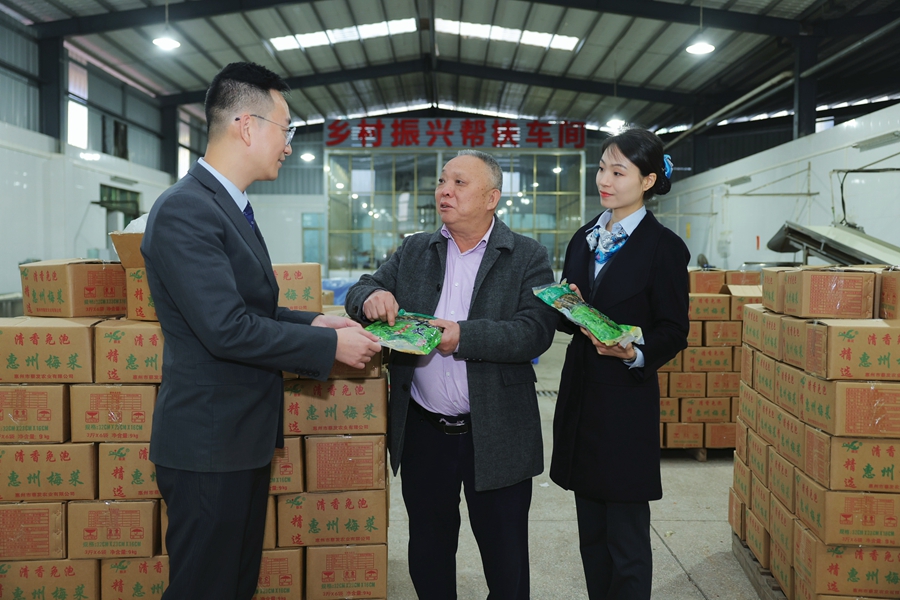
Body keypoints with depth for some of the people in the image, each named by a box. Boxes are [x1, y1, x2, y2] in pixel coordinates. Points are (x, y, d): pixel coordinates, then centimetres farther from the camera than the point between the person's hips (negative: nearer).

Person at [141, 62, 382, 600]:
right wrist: (330, 344, -18)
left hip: (245, 435, 10)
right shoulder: (185, 210, -20)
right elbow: (227, 330, -25)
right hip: (208, 445, -10)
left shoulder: (232, 206, 13)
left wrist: (312, 322, 4)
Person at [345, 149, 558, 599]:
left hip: (496, 435, -3)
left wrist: (465, 336, -26)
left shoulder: (527, 257, -4)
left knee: (504, 555, 11)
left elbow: (536, 330, -15)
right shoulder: (413, 251, 9)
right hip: (423, 431, 4)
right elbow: (361, 291, 9)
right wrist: (371, 297, -15)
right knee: (428, 549, 18)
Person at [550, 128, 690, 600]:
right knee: (591, 533, 16)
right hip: (581, 398, 6)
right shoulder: (584, 239, 11)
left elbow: (673, 332, -6)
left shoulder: (664, 248, -7)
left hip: (627, 403, -6)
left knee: (626, 540, 4)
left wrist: (634, 354, -24)